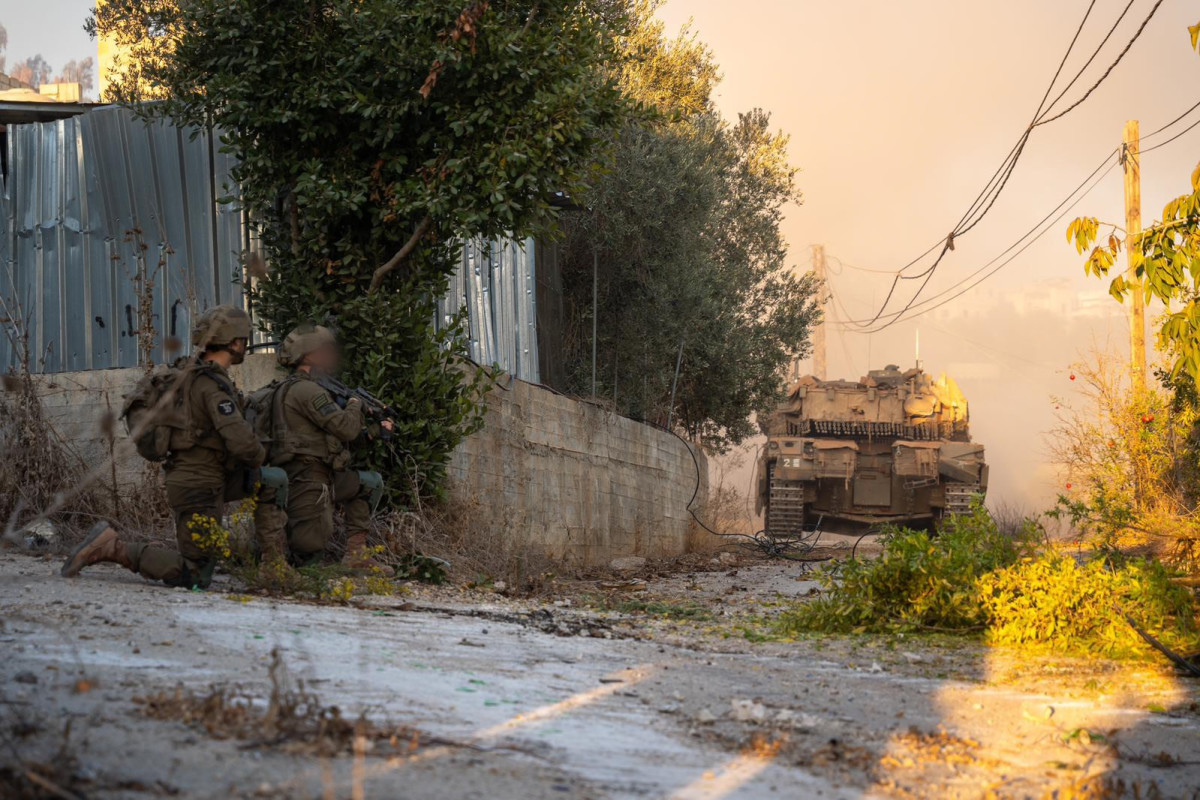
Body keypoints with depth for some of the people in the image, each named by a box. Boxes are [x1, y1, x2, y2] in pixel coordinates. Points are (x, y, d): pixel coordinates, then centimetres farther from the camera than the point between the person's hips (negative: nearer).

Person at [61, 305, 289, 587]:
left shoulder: (188, 371, 7)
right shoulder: (214, 385, -21)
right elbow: (241, 441, -31)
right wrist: (257, 456, -6)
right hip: (198, 487, -10)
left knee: (275, 481, 18)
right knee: (194, 578, -6)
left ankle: (273, 561, 17)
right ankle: (113, 547, -9)